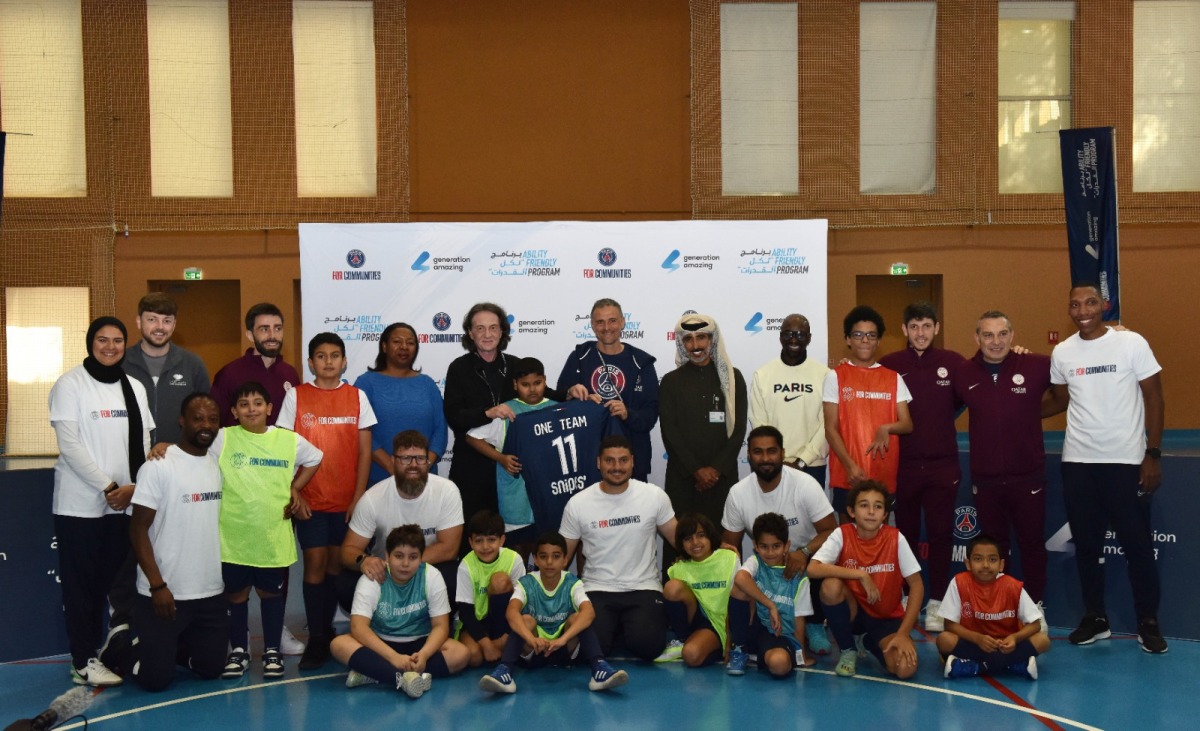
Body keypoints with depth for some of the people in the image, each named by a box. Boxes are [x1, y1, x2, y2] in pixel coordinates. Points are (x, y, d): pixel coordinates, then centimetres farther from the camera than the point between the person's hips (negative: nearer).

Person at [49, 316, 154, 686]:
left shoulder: (134, 387, 11)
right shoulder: (70, 384, -5)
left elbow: (143, 442, 10)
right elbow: (69, 444, -11)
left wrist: (133, 487, -6)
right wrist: (108, 487, -14)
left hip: (124, 502, 5)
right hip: (79, 503, -5)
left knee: (111, 580, 7)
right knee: (81, 583, 1)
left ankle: (98, 651, 17)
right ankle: (84, 662, 7)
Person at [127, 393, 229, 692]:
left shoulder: (218, 465, 7)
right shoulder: (157, 467, -12)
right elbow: (138, 529, -11)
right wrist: (157, 585, -17)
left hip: (212, 593, 6)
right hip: (166, 593, -6)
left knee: (211, 669, 11)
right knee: (156, 678, -2)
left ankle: (174, 649, 40)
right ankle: (130, 649, 30)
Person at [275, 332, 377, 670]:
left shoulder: (357, 397, 3)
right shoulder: (296, 396, 1)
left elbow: (364, 451, 3)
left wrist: (359, 496, -2)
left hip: (347, 499, 1)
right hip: (310, 498, -1)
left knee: (336, 563, 7)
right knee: (315, 562, -4)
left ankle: (326, 631, 21)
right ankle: (316, 639, 3)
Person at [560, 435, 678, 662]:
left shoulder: (654, 496, -3)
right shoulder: (577, 503, -2)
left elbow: (677, 538, 6)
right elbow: (562, 556, 6)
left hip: (643, 589, 0)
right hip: (597, 591, 0)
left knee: (647, 647, -25)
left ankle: (631, 625, 12)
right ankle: (612, 625, 12)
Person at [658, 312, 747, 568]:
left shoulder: (732, 378, 8)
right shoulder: (671, 381, 7)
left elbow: (739, 428, 2)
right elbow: (670, 432, 0)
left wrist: (716, 469, -9)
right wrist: (696, 470, -9)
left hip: (723, 475, 0)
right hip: (682, 477, 0)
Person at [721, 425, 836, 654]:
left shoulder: (805, 484, -19)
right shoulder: (738, 493, -10)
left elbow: (831, 531, -20)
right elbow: (729, 545, 0)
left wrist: (804, 552, -39)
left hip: (808, 561, -2)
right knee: (736, 602, -25)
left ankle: (814, 625, -2)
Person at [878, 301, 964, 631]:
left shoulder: (953, 363, -1)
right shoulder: (889, 365, -3)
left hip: (943, 465, 0)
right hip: (903, 465, 0)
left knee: (941, 534, 5)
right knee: (905, 534, 11)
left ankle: (936, 602, 17)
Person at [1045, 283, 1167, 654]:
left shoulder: (1132, 344, -7)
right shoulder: (1062, 352, 3)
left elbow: (1154, 398, -4)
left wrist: (1153, 454, -8)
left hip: (1126, 461, -3)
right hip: (1078, 462, 3)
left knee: (1137, 544, 3)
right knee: (1086, 544, 10)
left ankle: (1148, 622, 17)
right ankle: (1095, 618, 23)